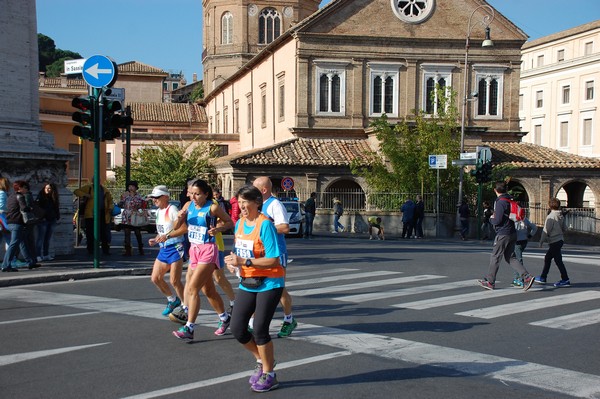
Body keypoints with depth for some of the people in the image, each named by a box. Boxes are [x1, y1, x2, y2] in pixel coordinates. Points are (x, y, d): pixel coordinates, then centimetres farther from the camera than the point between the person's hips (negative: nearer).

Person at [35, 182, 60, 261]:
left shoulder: (53, 198, 11)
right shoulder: (41, 197, -2)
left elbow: (57, 208, 18)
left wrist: (57, 218, 11)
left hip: (52, 221, 5)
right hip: (43, 220, -5)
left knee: (48, 239, 8)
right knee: (41, 238, -6)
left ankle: (46, 255, 13)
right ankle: (38, 255, -5)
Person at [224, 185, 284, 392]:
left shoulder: (265, 224, -18)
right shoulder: (240, 223, 6)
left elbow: (273, 260, -23)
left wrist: (244, 261, -27)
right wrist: (233, 261, -3)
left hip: (269, 284, -7)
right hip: (247, 283, 7)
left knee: (259, 329, -8)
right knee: (237, 328, 4)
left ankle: (269, 375, 12)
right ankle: (261, 361, 28)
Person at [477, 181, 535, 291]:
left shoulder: (500, 202, -17)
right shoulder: (510, 199, 10)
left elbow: (497, 220, -19)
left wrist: (491, 219, 2)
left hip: (503, 234, -9)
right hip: (512, 233, 9)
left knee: (495, 257, 3)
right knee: (510, 258, 12)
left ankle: (490, 282, 11)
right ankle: (527, 277, 1)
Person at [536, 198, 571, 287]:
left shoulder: (551, 216, -17)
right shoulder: (561, 216, 7)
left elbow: (546, 230, -16)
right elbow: (564, 228, 14)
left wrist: (541, 241, -8)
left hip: (554, 242, -9)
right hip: (560, 239, 9)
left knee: (558, 260, -5)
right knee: (547, 258, 16)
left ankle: (565, 280, -2)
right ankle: (543, 277, 23)